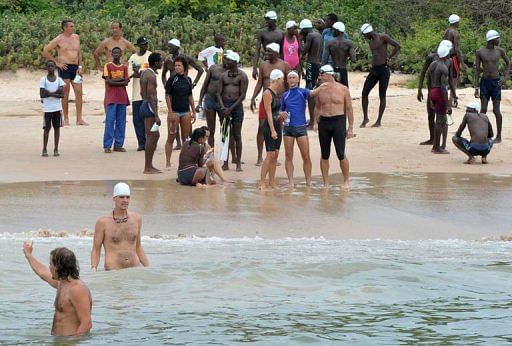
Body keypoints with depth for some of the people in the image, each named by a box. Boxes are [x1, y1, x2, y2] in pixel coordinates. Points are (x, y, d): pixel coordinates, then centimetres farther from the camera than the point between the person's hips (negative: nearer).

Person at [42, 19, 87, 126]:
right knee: (65, 94, 0)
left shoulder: (76, 37, 12)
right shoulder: (59, 39, -3)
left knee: (79, 92, -2)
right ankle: (66, 119, 6)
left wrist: (80, 66, 9)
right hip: (65, 68, -5)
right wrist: (56, 62, -4)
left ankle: (79, 119, 1)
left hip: (75, 68, 5)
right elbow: (45, 51, -3)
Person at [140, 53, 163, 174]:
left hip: (145, 105, 11)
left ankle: (149, 166, 20)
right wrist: (156, 115, -23)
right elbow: (151, 96, -22)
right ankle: (147, 168, -5)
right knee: (151, 137, -7)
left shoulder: (144, 73, 14)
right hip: (150, 107, -11)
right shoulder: (151, 76, -17)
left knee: (155, 135, 16)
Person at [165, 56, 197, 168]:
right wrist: (170, 112, -14)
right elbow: (168, 96, -7)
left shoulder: (188, 80, 8)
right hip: (174, 111, -5)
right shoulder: (172, 80, -5)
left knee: (186, 138, 9)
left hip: (186, 112, 5)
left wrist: (193, 111, 14)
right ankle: (168, 162, 2)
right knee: (171, 137, -1)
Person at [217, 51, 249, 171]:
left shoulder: (242, 76, -2)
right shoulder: (224, 75, 10)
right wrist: (223, 107, -11)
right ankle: (225, 163, 8)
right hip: (224, 105, 4)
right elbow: (219, 93, 5)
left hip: (237, 106, -4)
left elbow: (243, 95, -8)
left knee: (237, 136, -2)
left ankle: (238, 163, 1)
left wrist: (231, 108, -14)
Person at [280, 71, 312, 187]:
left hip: (301, 127, -3)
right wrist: (282, 114, -1)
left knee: (306, 156, -3)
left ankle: (308, 181, 5)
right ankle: (291, 181, 5)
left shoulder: (303, 92, 1)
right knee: (288, 156, 2)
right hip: (288, 128, 3)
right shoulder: (285, 95, 12)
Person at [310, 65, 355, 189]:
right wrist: (316, 122, 3)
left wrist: (350, 128, -1)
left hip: (339, 122, -3)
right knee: (324, 155, 5)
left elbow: (349, 109, 2)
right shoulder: (320, 90, 6)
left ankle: (346, 181, 8)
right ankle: (325, 184, 12)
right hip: (324, 123, 3)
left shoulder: (343, 89, -1)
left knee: (341, 154, -6)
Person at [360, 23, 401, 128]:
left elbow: (397, 46, -14)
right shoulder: (371, 41, 16)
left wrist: (388, 58, -10)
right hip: (373, 70, 7)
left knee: (382, 96, -2)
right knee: (364, 93, -2)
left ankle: (379, 121, 4)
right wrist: (373, 63, 14)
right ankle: (365, 118, 8)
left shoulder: (383, 37, -7)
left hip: (383, 69, -7)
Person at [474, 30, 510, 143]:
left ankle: (498, 137, 7)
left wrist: (505, 77, 3)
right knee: (483, 109, 0)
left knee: (496, 110, -1)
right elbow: (477, 70, 2)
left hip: (496, 82, 0)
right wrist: (476, 87, -3)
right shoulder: (480, 52, -2)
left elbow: (508, 63, 16)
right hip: (484, 82, 0)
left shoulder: (500, 51, 0)